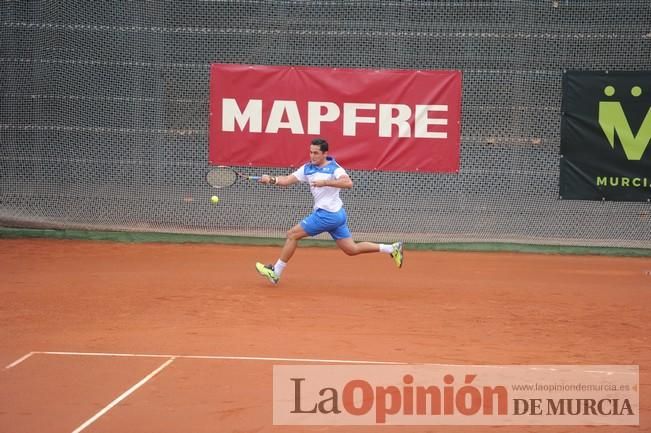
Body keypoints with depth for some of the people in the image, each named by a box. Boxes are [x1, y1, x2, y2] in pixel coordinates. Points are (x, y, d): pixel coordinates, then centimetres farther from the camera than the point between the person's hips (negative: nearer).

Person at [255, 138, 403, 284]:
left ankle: (275, 273, 4)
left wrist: (325, 182, -35)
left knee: (292, 235, -4)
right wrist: (272, 179, -12)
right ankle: (392, 248, 15)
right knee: (352, 249, 12)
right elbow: (287, 180, 5)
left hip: (328, 214, -9)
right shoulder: (307, 168, 10)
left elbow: (348, 183, -28)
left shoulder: (334, 168, -11)